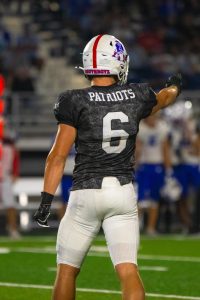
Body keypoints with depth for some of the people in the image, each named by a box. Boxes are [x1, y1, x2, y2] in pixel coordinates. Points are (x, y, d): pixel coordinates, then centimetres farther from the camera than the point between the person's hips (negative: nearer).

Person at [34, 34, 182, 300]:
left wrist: (46, 200, -7)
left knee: (67, 270, 12)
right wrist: (174, 87, 51)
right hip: (123, 192, 2)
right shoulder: (136, 96, 2)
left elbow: (58, 156, -10)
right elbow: (163, 99, 27)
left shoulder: (75, 102, -8)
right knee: (128, 271, -2)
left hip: (86, 192, -2)